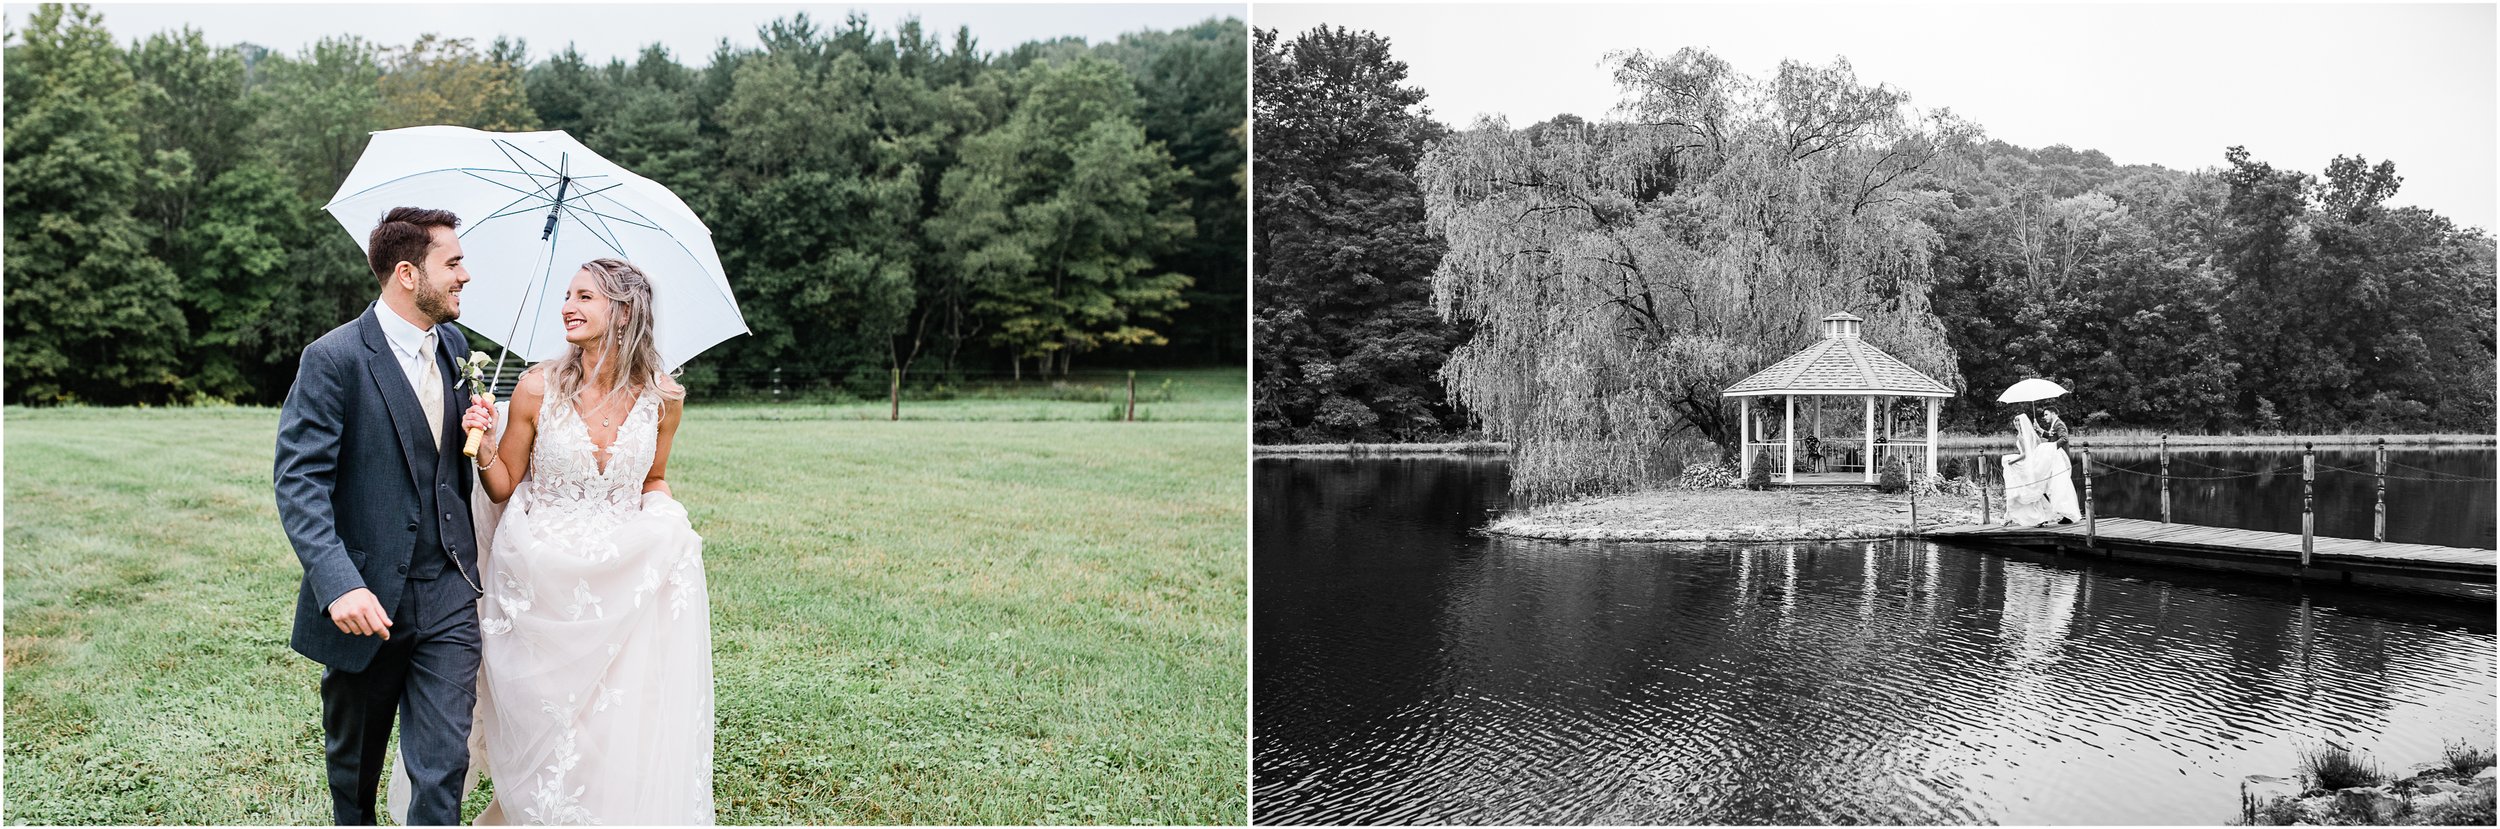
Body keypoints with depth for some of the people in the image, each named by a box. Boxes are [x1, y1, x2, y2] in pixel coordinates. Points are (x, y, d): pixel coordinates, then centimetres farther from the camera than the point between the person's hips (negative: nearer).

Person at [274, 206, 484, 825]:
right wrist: (337, 584, -30)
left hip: (447, 597, 4)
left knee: (443, 763, -3)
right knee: (354, 760, 18)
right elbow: (298, 482, -19)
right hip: (365, 602, -3)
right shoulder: (335, 359, -14)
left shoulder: (454, 345, 7)